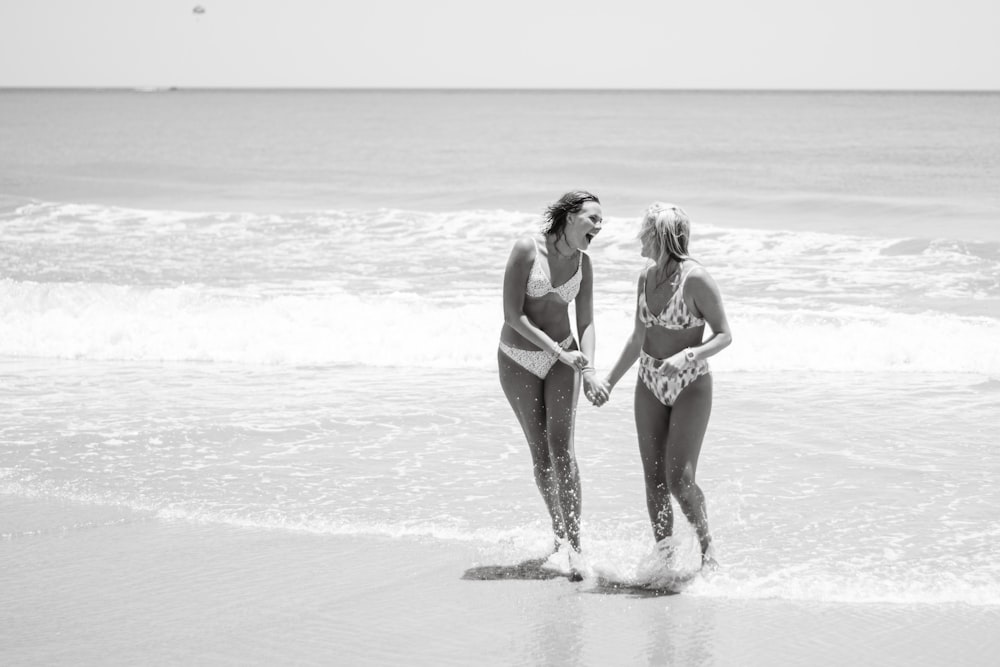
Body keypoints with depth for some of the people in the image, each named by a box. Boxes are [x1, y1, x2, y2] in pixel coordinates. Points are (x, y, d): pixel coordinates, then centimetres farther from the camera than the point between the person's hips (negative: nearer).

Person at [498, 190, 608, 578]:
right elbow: (512, 315, -19)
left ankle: (574, 545, -15)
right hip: (518, 360, -2)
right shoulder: (527, 249, -17)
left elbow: (586, 323, 1)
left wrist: (588, 370, -17)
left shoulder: (582, 263, -2)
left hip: (562, 358, 2)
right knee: (539, 452, 3)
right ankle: (559, 531, 23)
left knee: (561, 446, -13)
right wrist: (560, 352, -23)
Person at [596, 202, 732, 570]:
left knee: (679, 480, -12)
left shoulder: (696, 279, -15)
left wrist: (687, 356, -26)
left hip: (690, 386, -6)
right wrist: (610, 381, 16)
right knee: (654, 481, 3)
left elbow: (724, 335, -11)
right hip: (650, 385, 6)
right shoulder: (647, 277, 6)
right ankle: (664, 558, 10)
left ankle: (707, 545, 10)